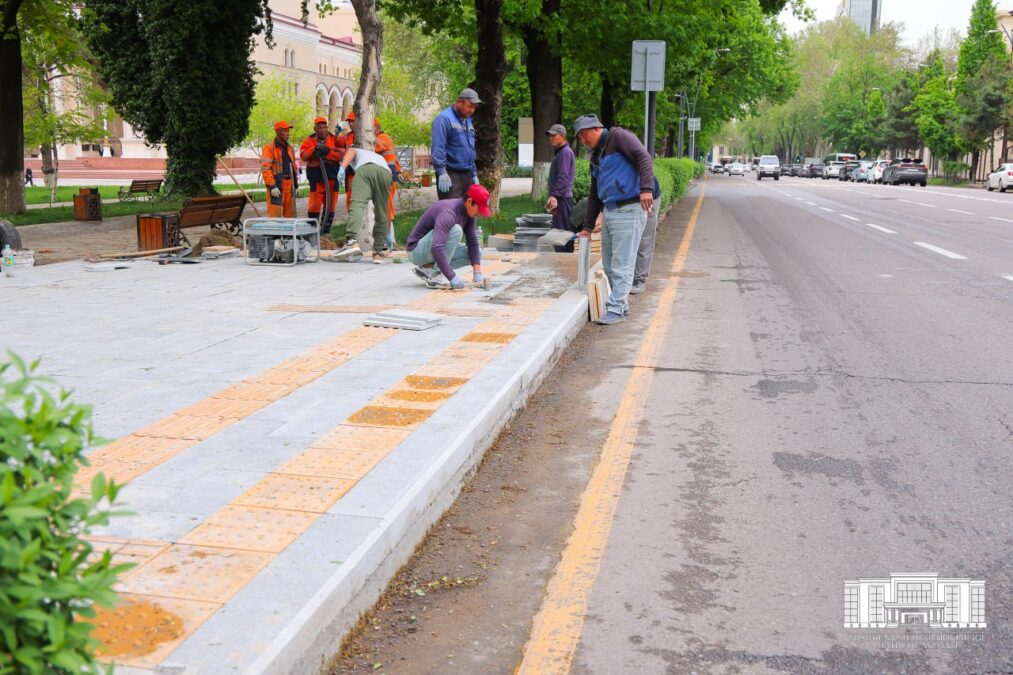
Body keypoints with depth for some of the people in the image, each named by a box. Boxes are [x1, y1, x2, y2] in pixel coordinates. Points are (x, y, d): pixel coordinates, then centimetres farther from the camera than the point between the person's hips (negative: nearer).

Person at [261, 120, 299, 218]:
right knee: (275, 214, -11)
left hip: (289, 185, 8)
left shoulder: (290, 148, 18)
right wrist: (272, 186, -20)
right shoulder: (269, 148, -6)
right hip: (276, 185, -8)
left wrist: (296, 184, 21)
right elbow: (265, 168, -14)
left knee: (290, 213, 12)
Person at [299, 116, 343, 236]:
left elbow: (341, 155, -7)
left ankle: (326, 232, 19)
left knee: (330, 207, 8)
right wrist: (314, 149, -21)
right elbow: (303, 156, -7)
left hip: (332, 178, 2)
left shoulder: (334, 139, 4)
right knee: (314, 207, -5)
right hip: (316, 179, -2)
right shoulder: (309, 140, 5)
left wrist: (328, 152, -21)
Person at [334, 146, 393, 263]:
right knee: (381, 215, 13)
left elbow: (351, 151, 11)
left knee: (357, 204, -19)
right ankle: (379, 251, 11)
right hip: (386, 173, 4)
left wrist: (342, 167, -5)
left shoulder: (357, 152, 42)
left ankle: (352, 241, -38)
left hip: (365, 169, -4)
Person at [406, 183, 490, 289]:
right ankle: (433, 275, -21)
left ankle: (428, 269, -1)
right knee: (455, 230, -29)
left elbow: (473, 243, -2)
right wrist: (452, 277, -41)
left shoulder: (469, 213, -3)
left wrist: (477, 272, -14)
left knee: (476, 252, -2)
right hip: (417, 251, -9)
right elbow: (436, 249, -40)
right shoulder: (448, 213, -30)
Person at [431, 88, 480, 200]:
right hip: (450, 174, -9)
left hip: (467, 174, 9)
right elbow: (437, 148, -18)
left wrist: (474, 174, 22)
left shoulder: (468, 121, 18)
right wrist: (442, 173, -24)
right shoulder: (444, 119, -10)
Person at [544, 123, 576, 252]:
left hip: (562, 198, -10)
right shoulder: (559, 152, 21)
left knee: (562, 231, -11)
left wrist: (554, 195, -27)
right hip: (559, 198, 10)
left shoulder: (565, 152, -11)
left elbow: (563, 177, -20)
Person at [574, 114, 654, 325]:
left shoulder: (618, 137, -3)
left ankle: (616, 309, -5)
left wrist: (646, 188, -31)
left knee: (622, 263, -7)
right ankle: (622, 302, 22)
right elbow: (594, 195, 26)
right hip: (608, 212, 9)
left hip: (629, 210, -9)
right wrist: (588, 227, 24)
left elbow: (644, 158, -17)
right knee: (609, 264, 10)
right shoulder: (596, 156, 22)